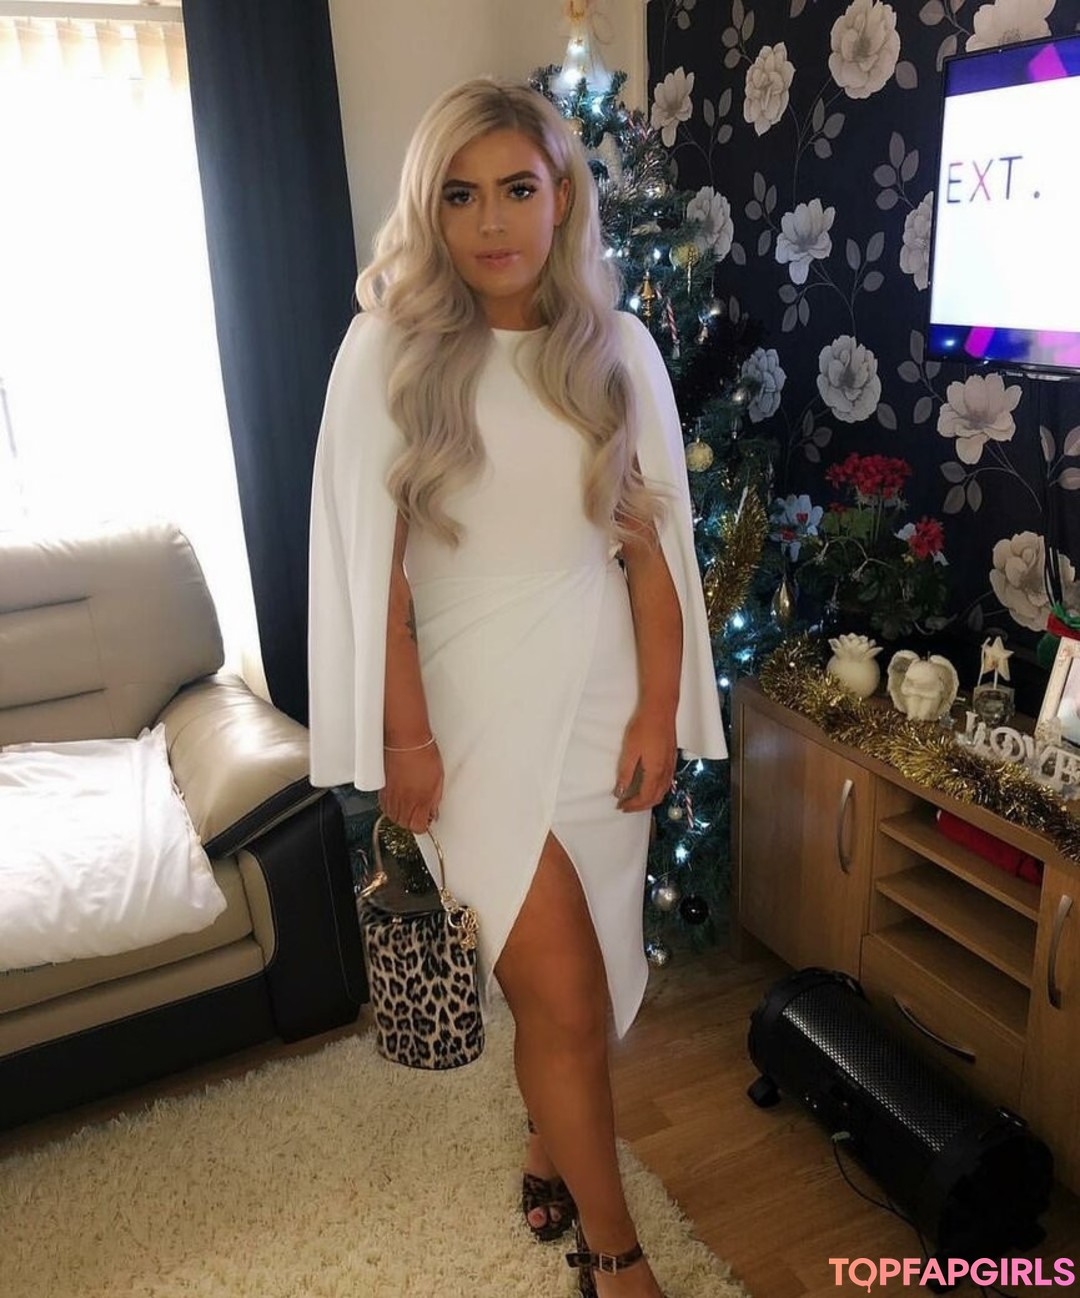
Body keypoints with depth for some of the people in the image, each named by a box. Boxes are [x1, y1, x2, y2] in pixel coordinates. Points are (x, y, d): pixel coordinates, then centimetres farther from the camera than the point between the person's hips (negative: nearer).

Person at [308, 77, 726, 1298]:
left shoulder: (618, 350, 3)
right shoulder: (388, 349, -5)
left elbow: (653, 541, 3)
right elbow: (374, 556, -6)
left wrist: (660, 707, -2)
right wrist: (404, 734, -8)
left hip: (600, 690, 3)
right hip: (470, 700, -2)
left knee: (569, 962, 13)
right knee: (560, 983, -2)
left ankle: (551, 1145, 43)